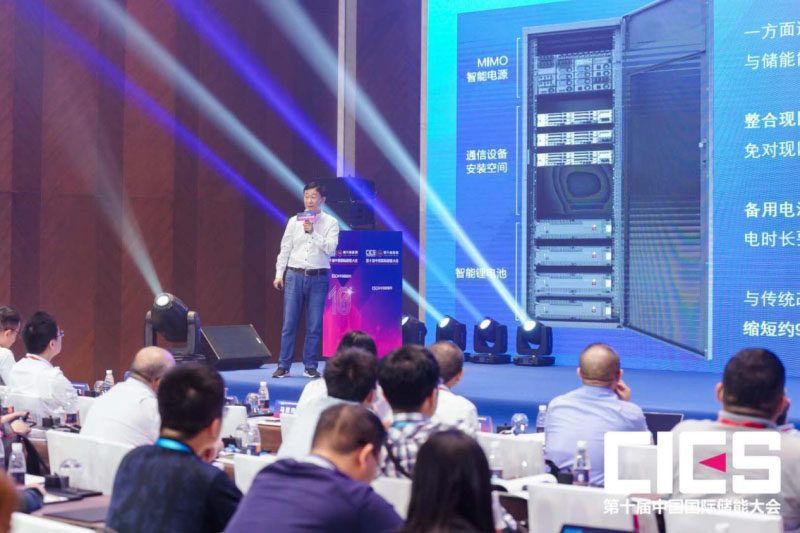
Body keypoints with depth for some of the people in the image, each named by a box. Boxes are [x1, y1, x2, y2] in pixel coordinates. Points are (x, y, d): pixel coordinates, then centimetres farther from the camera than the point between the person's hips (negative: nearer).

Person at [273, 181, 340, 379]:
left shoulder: (330, 223, 2)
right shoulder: (294, 221, 7)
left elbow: (331, 248, -10)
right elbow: (285, 249, 9)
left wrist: (313, 232, -17)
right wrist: (279, 274, 4)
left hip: (318, 277, -1)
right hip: (294, 275, 1)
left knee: (314, 326, 2)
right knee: (289, 324, 1)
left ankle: (310, 367, 11)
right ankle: (283, 366, 7)